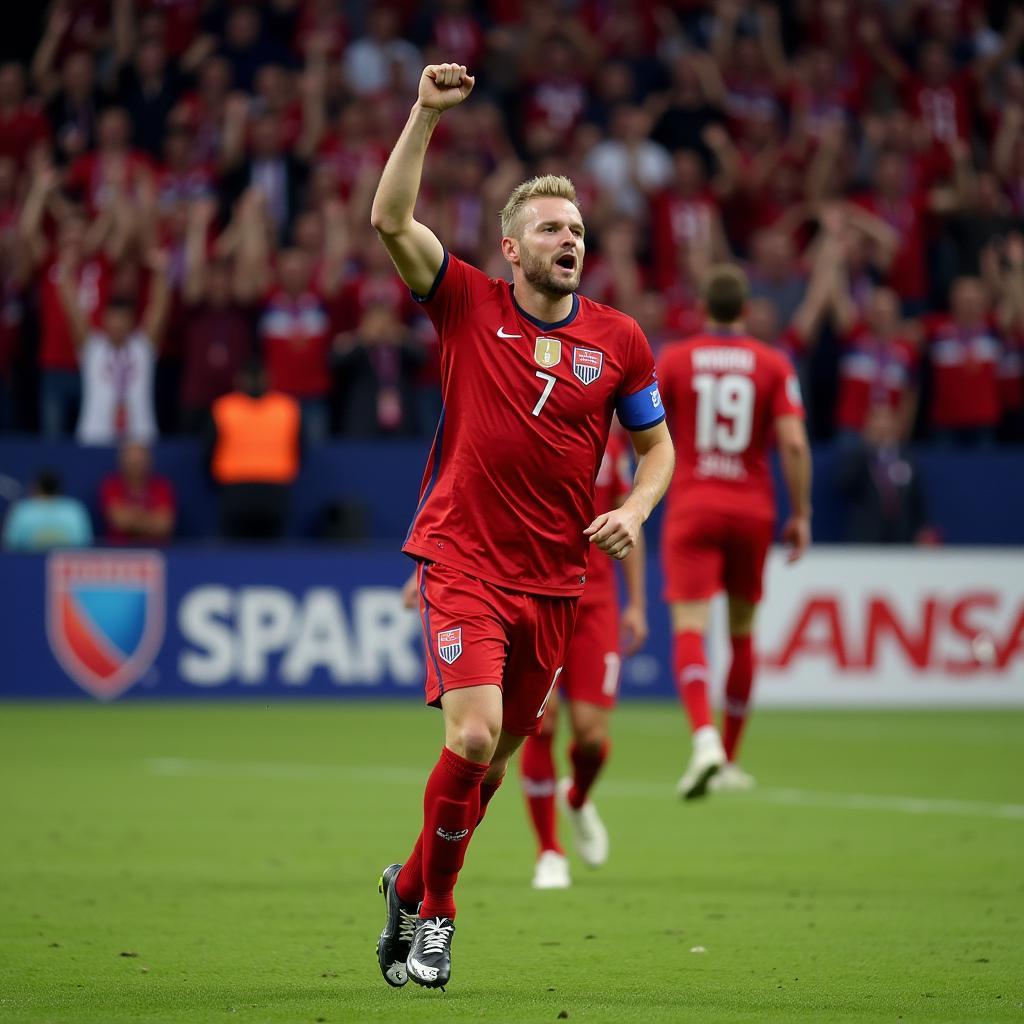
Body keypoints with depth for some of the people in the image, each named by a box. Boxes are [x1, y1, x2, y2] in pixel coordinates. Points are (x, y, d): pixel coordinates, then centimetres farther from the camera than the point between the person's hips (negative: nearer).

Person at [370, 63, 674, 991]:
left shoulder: (621, 340, 4)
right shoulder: (470, 305, -2)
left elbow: (655, 443, 15)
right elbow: (391, 221, -14)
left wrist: (633, 512, -5)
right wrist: (426, 112, -20)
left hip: (555, 577, 4)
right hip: (463, 563, -4)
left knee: (499, 756, 11)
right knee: (474, 735, -20)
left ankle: (411, 883, 36)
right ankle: (434, 912, 0)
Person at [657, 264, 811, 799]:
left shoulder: (673, 359, 0)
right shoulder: (773, 364, 0)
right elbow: (793, 443, -8)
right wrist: (801, 514, 0)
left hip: (691, 509, -2)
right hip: (751, 511, 2)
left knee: (689, 629, -10)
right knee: (742, 631, 17)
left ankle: (705, 739, -34)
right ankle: (729, 760, 23)